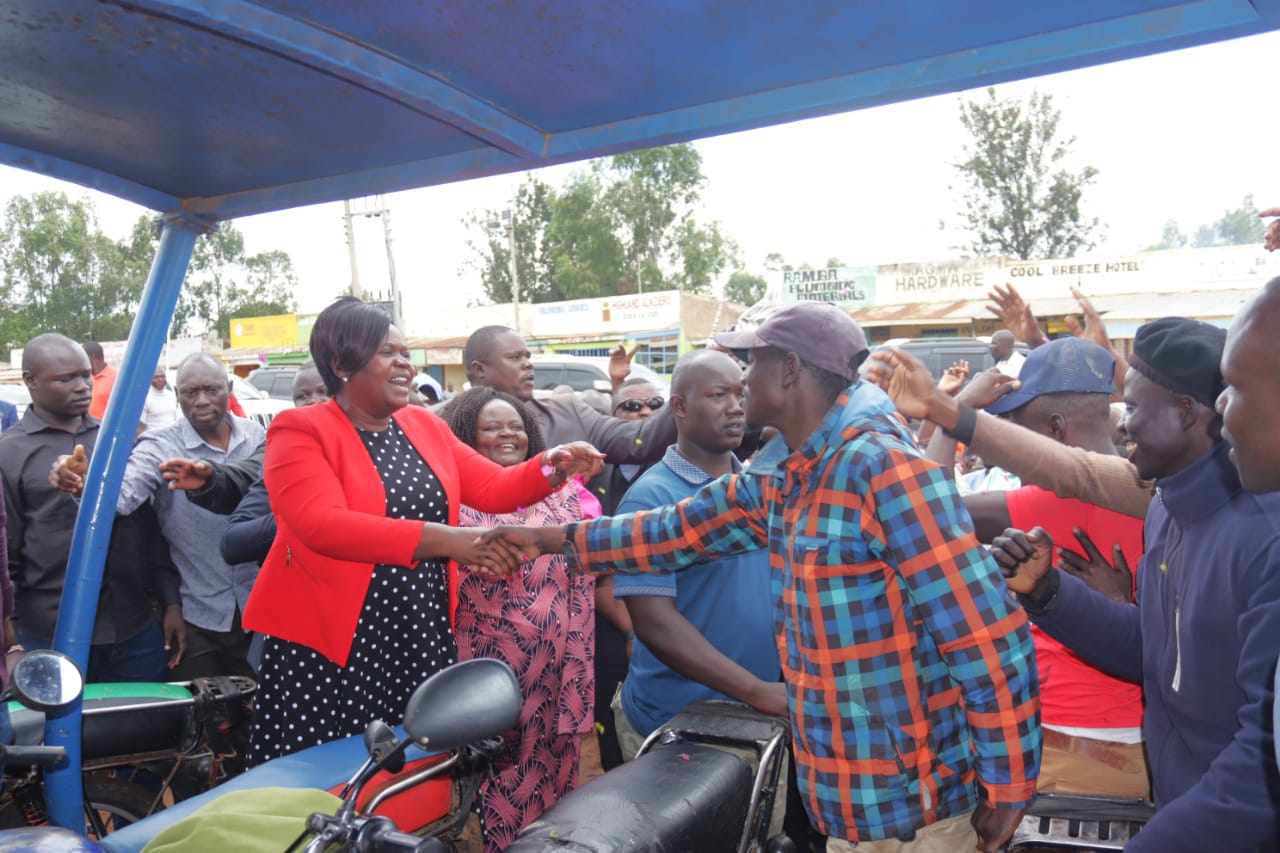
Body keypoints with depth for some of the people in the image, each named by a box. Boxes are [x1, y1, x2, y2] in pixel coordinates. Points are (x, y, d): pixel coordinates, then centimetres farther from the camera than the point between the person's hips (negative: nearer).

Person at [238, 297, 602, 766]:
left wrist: (549, 467, -12)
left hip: (423, 639, 5)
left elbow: (493, 488, 8)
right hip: (325, 645, -5)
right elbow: (323, 524, -22)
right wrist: (439, 539, -28)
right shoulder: (299, 430, -7)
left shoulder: (426, 426, 11)